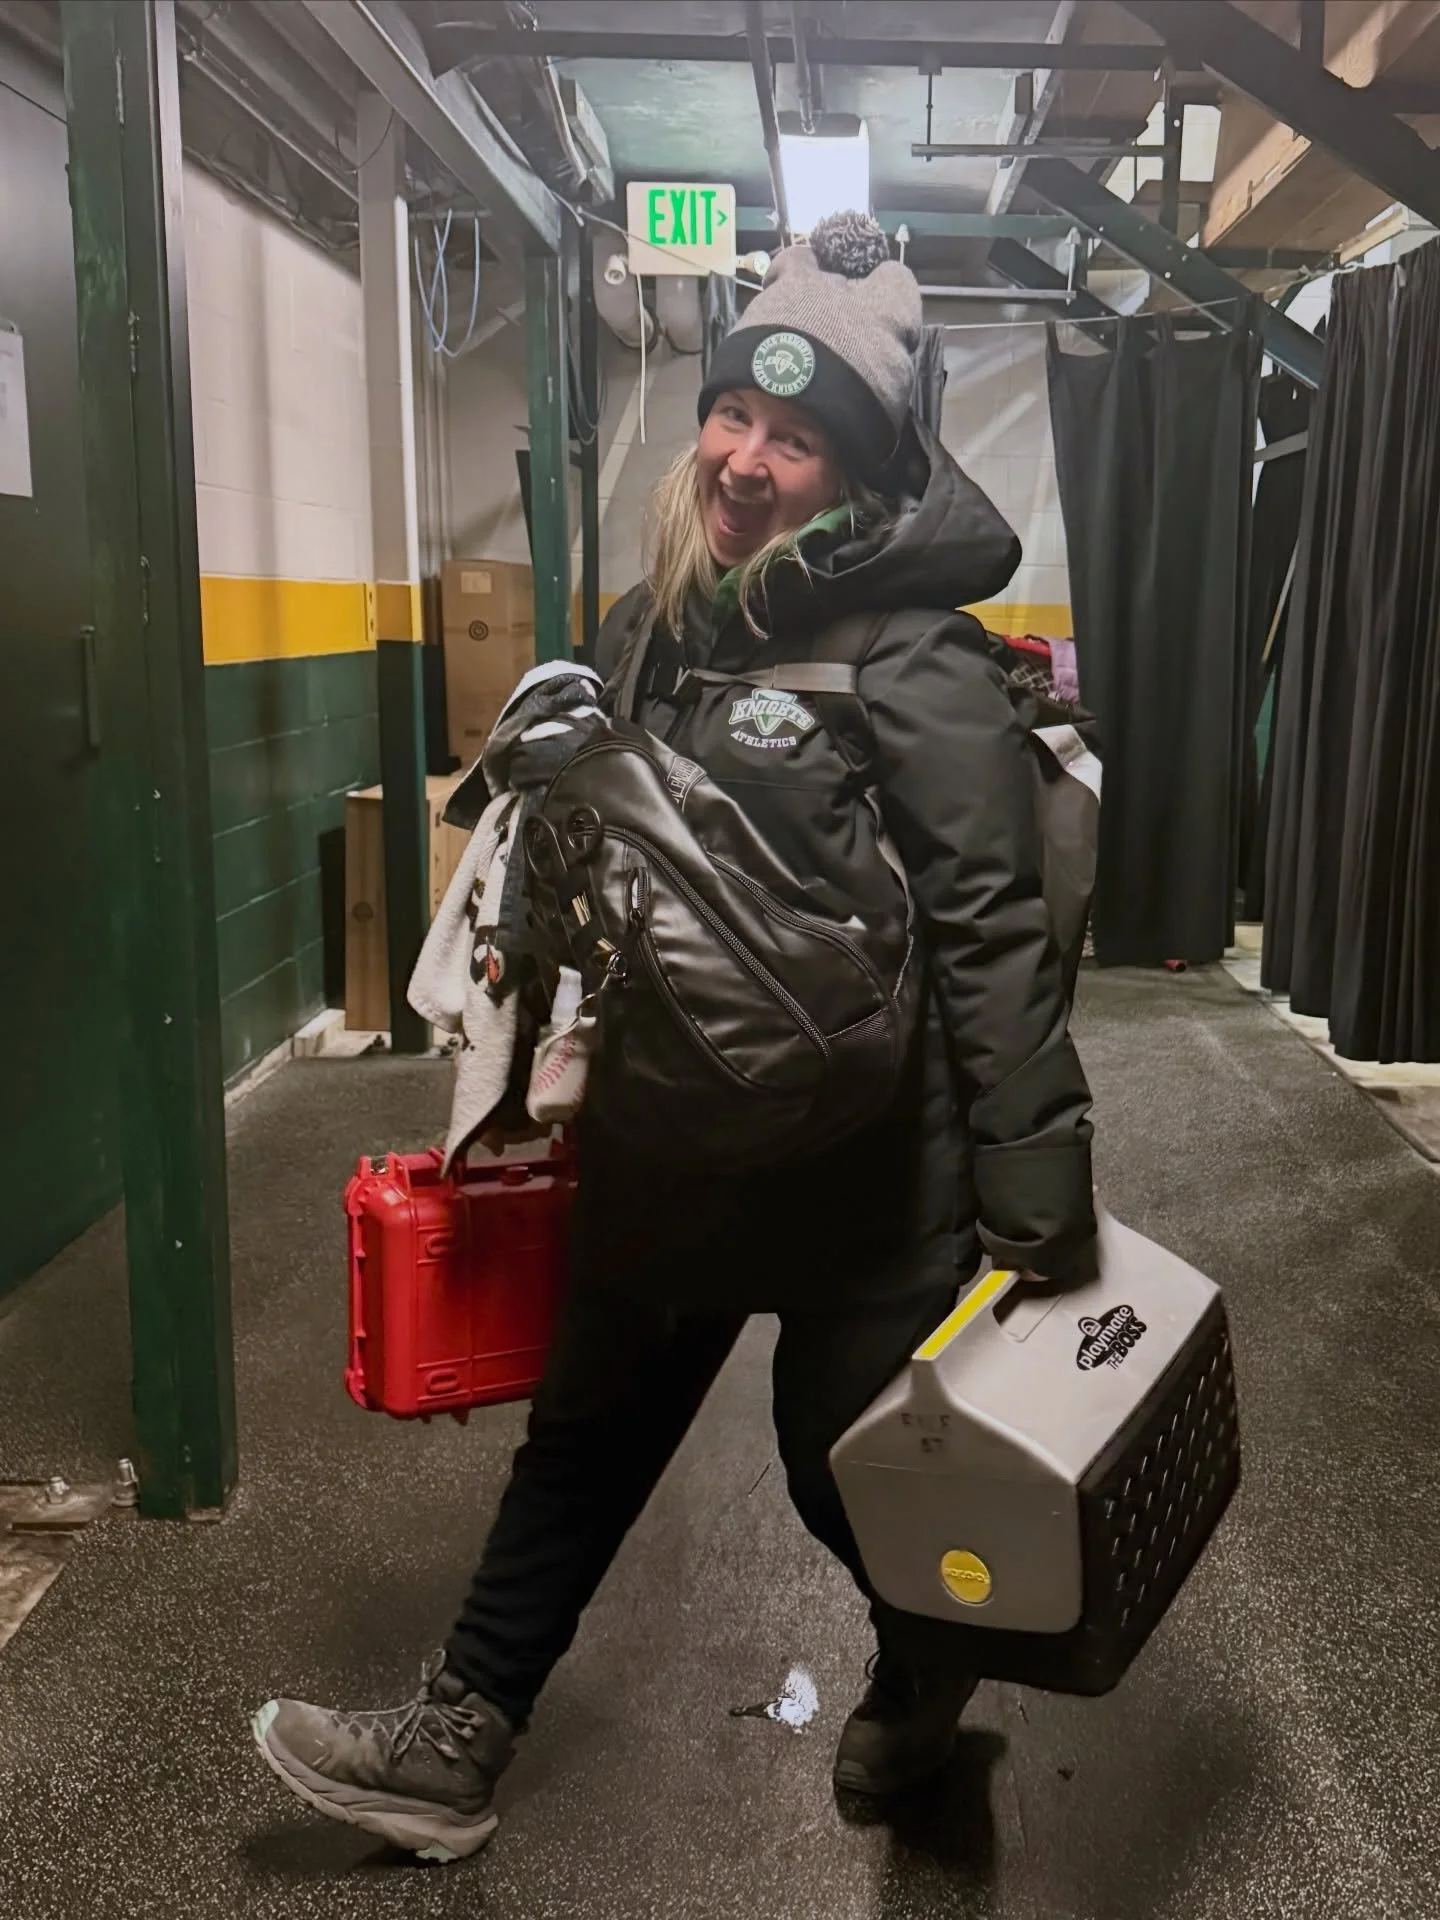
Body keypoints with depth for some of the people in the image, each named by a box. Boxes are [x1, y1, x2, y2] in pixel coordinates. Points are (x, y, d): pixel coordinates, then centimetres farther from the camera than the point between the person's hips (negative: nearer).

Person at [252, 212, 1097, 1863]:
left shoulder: (912, 661, -18)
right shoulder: (648, 628, 4)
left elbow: (994, 940, -19)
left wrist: (1040, 1211, -18)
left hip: (863, 1170, -6)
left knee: (850, 1466, 13)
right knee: (585, 1432, 18)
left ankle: (927, 1670, 47)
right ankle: (453, 1747, 36)